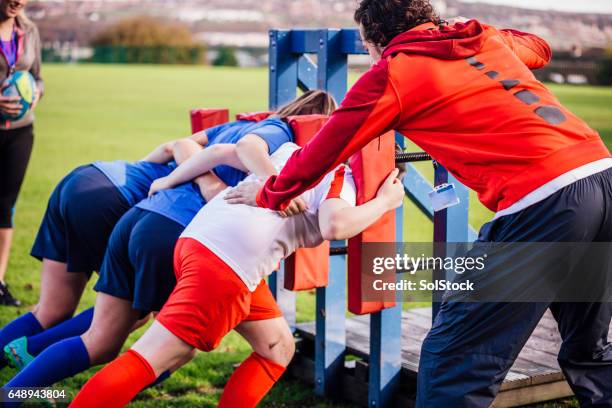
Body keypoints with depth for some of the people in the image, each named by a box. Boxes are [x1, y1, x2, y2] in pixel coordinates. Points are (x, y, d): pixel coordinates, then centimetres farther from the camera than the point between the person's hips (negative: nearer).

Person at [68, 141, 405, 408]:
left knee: (278, 347, 16)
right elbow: (334, 225, -17)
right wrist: (384, 202, -3)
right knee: (150, 358, -9)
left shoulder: (296, 150, 25)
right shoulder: (341, 174, 2)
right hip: (224, 264, -9)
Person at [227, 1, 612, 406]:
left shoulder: (391, 72, 4)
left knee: (453, 360, -1)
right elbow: (540, 47, 44)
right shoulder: (487, 37, 21)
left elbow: (319, 156, 12)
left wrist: (267, 196, 28)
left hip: (542, 199, -8)